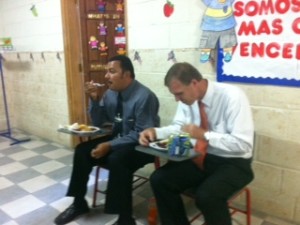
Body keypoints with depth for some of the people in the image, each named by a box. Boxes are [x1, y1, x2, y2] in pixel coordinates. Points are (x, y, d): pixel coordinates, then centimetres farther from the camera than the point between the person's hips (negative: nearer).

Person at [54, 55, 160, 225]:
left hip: (140, 146, -7)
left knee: (117, 159, -35)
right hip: (117, 139, 8)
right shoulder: (111, 93, 1)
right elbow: (98, 122, 8)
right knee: (82, 151, -6)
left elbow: (142, 135, -23)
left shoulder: (144, 97, -22)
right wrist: (94, 99, -9)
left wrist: (109, 145, -25)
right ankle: (79, 204, 13)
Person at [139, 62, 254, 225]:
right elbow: (178, 127, 7)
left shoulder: (232, 97, -22)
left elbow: (243, 144, -24)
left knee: (206, 196, -30)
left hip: (232, 162, -5)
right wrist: (155, 131, -12)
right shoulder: (187, 97, -4)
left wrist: (203, 134, -26)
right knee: (159, 180, -8)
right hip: (200, 157, 6)